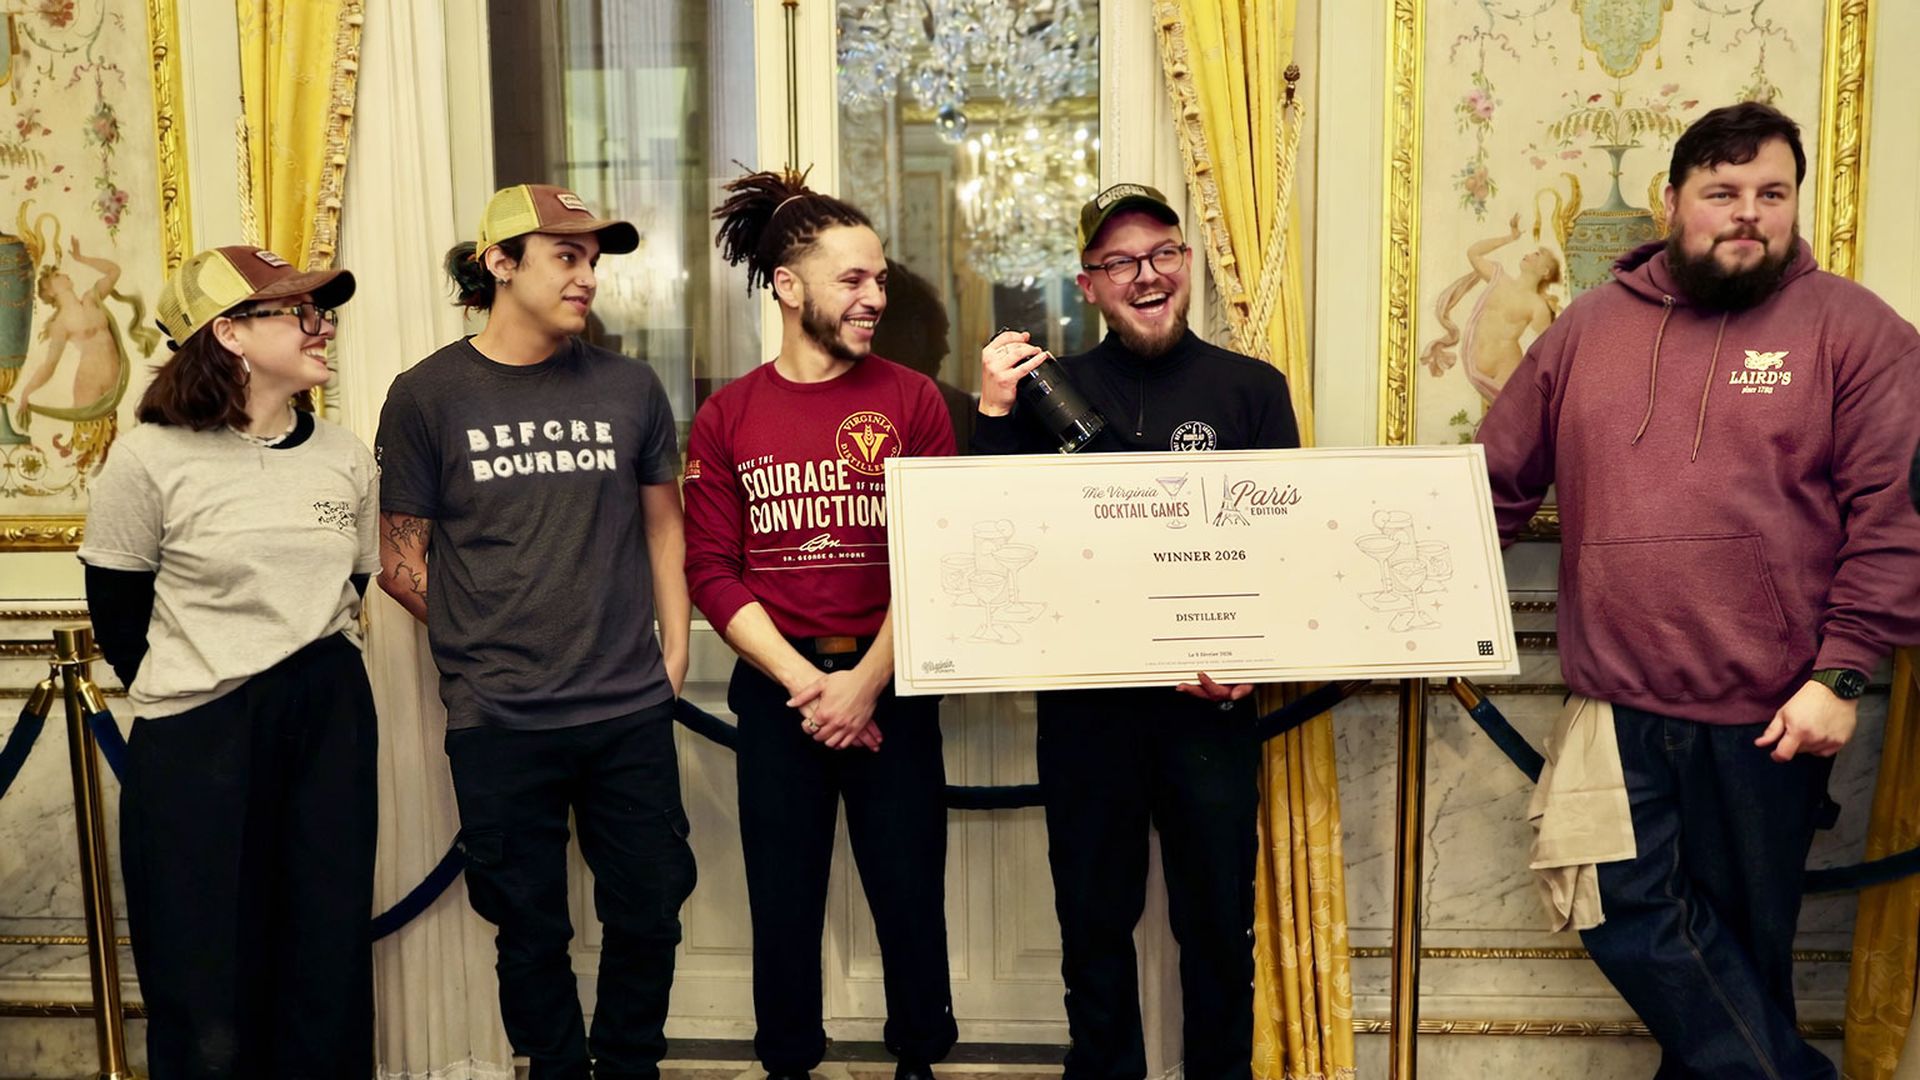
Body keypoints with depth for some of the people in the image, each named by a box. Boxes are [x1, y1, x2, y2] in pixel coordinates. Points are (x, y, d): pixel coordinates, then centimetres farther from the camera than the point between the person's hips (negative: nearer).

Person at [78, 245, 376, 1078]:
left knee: (330, 982, 10)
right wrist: (181, 698, 6)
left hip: (331, 727, 4)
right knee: (208, 1011, 5)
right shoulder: (151, 458, -9)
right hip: (197, 739, -4)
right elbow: (116, 614, 0)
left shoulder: (345, 457, 4)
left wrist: (317, 680, 10)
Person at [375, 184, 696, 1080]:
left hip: (632, 713, 2)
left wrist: (673, 649, 5)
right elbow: (400, 557, 2)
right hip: (499, 724, -2)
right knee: (532, 933, 11)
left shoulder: (629, 387, 5)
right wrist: (486, 648, -1)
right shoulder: (427, 395, -1)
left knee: (647, 917, 11)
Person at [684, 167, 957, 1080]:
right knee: (783, 899, 10)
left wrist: (867, 681, -12)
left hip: (893, 680, -1)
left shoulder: (912, 400, -2)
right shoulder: (725, 418, 1)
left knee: (910, 892, 7)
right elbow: (711, 571, -3)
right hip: (775, 685, 1)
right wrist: (804, 682, -12)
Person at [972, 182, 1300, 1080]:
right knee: (1093, 914, 13)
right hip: (1082, 697, 1)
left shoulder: (1251, 389, 3)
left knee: (1219, 918, 9)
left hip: (1210, 700, 0)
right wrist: (995, 415, -11)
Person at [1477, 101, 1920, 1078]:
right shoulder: (1588, 328, 8)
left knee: (1742, 941, 11)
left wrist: (1840, 674, -12)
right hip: (1619, 705, 3)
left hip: (1770, 719, -3)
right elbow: (1494, 486, 9)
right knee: (1632, 920, 6)